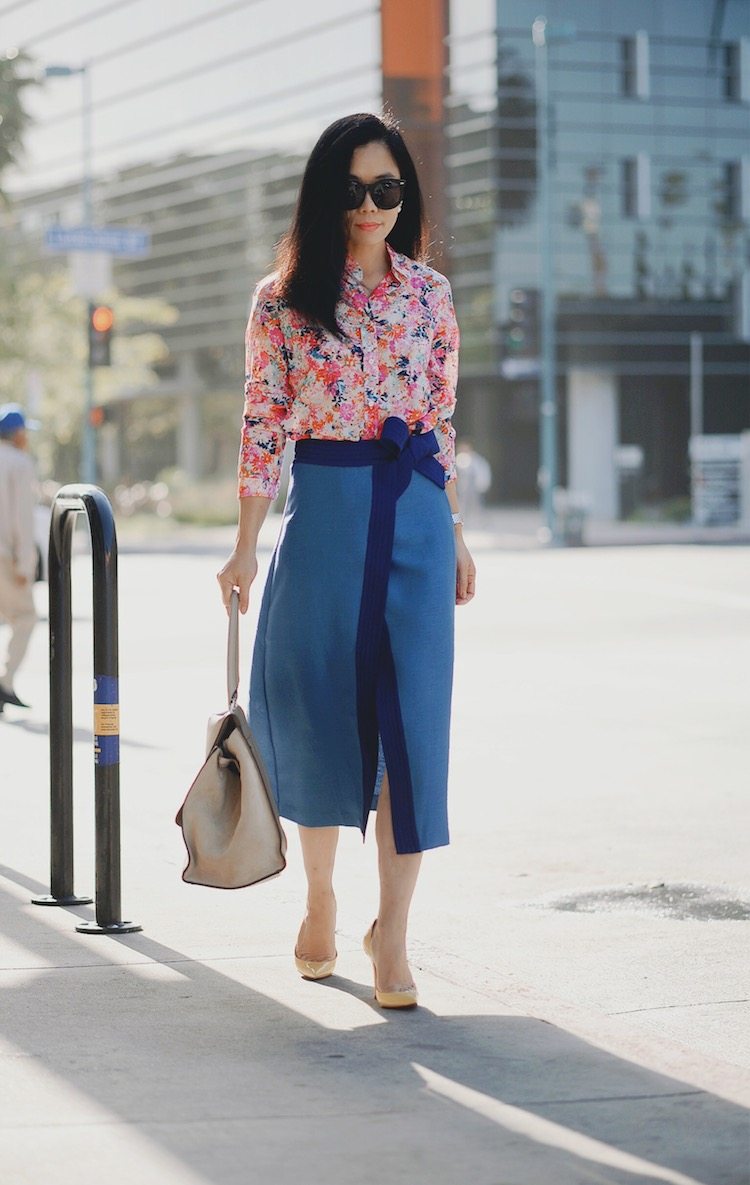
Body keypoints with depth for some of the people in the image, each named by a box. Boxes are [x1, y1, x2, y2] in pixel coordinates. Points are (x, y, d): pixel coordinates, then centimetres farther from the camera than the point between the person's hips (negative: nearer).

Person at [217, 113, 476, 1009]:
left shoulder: (429, 293, 8)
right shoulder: (282, 299, 2)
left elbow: (442, 419, 12)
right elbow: (262, 423, 1)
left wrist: (453, 533, 12)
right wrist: (246, 547, -3)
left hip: (414, 514, 1)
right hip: (324, 509, -1)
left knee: (410, 713, -6)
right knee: (318, 705, 5)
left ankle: (391, 929, -2)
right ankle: (318, 895, 27)